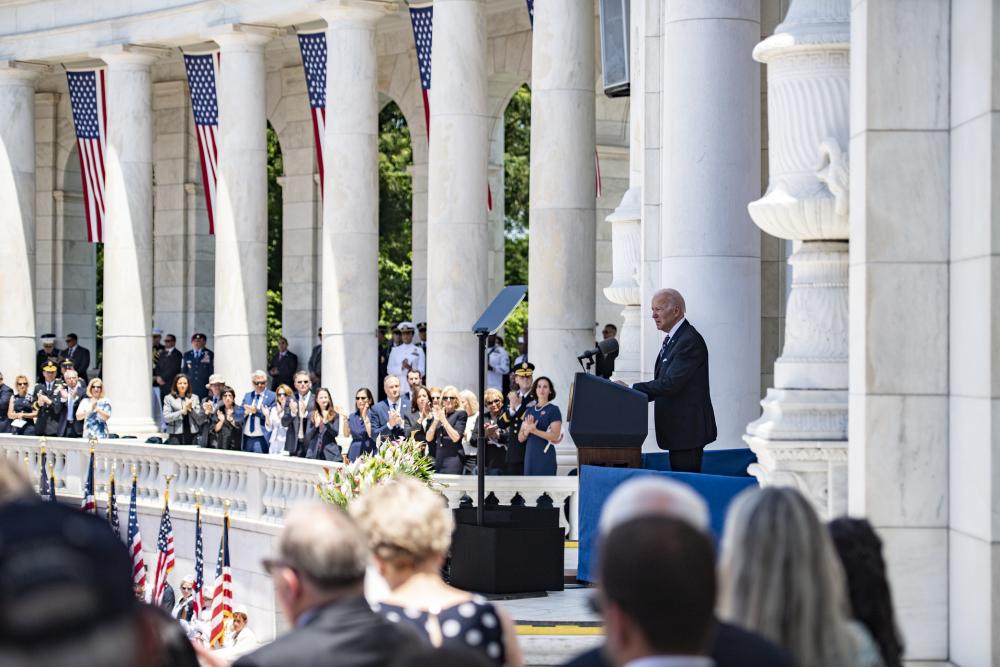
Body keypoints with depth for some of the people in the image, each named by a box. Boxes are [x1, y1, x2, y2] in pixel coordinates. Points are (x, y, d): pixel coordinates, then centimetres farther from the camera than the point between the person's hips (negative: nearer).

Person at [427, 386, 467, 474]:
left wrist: (443, 419, -12)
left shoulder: (460, 414, 2)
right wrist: (436, 420, -6)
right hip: (437, 460, 5)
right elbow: (429, 438, 7)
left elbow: (456, 437, -10)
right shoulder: (437, 414, 15)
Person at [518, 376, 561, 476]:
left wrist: (534, 430, -19)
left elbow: (555, 436, -12)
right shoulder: (530, 410, 14)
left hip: (545, 455, -5)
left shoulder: (553, 410, -1)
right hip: (530, 455, 5)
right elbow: (520, 438, 12)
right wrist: (527, 430, -10)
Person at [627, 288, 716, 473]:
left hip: (688, 429, -10)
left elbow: (670, 384, -23)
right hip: (677, 429, 10)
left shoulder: (690, 341, -17)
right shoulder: (672, 339, 16)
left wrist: (631, 389, -18)